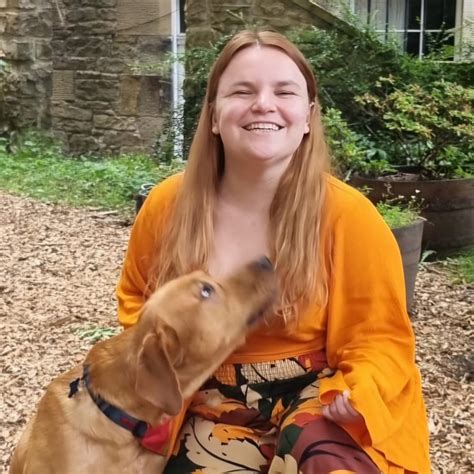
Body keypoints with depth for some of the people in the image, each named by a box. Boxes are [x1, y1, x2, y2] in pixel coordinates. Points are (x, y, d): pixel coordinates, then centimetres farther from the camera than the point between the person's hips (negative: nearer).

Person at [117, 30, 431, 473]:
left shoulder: (347, 215, -14)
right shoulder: (168, 205, -5)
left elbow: (380, 338, -5)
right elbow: (136, 300, 15)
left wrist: (359, 395, -26)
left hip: (312, 406, -2)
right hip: (207, 412, 3)